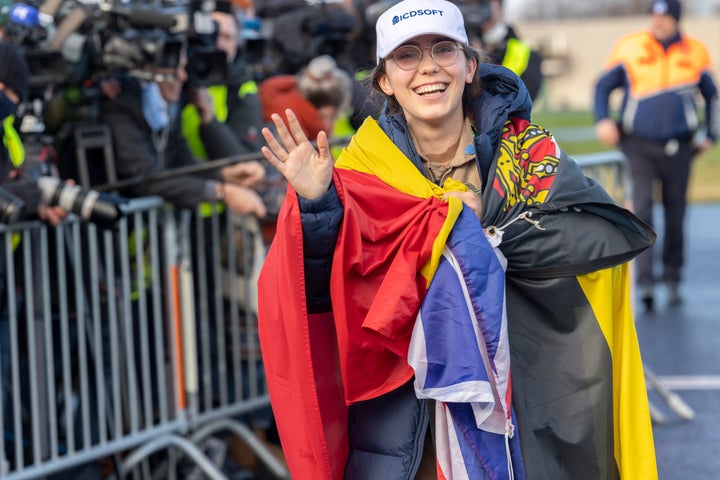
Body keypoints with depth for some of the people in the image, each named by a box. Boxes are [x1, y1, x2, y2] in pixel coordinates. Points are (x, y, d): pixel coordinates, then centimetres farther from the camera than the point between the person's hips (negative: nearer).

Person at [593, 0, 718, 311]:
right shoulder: (629, 48, 0)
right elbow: (603, 86, 8)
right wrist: (603, 120, -7)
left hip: (678, 147, 2)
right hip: (639, 145, -2)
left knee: (675, 215, 7)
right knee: (642, 209, -13)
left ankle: (672, 280, 19)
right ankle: (645, 280, -16)